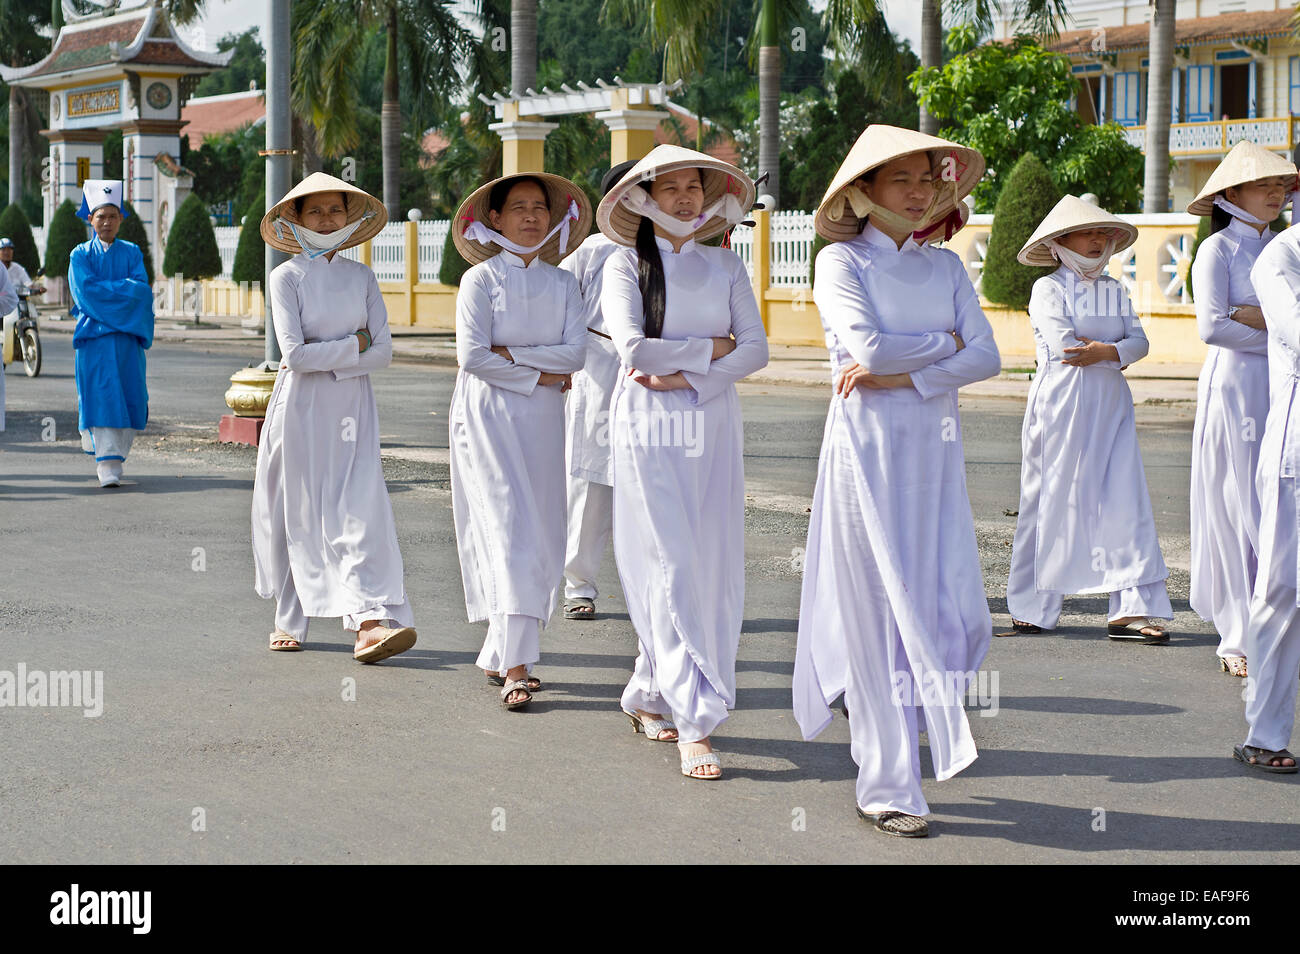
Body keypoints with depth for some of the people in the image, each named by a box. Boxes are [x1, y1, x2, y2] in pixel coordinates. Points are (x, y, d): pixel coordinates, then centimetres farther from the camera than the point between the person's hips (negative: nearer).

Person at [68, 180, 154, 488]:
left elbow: (142, 287, -2)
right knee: (100, 396, -10)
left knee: (128, 397, -1)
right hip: (94, 335, -2)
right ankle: (107, 466, -11)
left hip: (127, 335, 2)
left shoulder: (132, 252, 11)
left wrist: (107, 291, -12)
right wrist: (127, 287, -9)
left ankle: (115, 456, 14)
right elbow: (87, 290, -9)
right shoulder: (81, 255, 6)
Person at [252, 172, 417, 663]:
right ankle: (290, 618, 19)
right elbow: (295, 353, -13)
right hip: (300, 407, -2)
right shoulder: (286, 277, -2)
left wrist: (325, 360, -10)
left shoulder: (361, 277, 8)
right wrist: (354, 345, -8)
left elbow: (383, 352, 0)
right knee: (298, 511, 4)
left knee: (360, 507, -10)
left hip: (352, 406, 2)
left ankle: (370, 620, -20)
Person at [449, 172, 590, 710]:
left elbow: (575, 353, -2)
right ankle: (515, 667, -16)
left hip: (543, 421, 5)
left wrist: (511, 352, -11)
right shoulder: (481, 279, -2)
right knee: (511, 533, -13)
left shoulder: (562, 283, 10)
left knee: (541, 539, 3)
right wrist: (540, 376, -8)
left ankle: (499, 656, 14)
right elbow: (472, 356, -11)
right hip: (488, 417, -5)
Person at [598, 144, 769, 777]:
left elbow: (756, 350, 2)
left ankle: (649, 694, 20)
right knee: (672, 566, -9)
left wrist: (686, 375, -11)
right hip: (649, 425, -4)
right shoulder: (627, 264, 2)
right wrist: (712, 348, -4)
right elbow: (634, 349, -11)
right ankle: (693, 723, -10)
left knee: (714, 568, 3)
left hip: (712, 423, 4)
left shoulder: (726, 265, 12)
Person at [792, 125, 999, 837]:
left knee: (950, 609, 2)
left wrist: (904, 377, -12)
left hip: (934, 446, 5)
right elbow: (870, 347, -17)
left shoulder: (945, 266, 12)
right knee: (880, 609, -2)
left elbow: (986, 357, 0)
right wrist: (943, 342, -3)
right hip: (867, 446, -5)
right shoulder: (841, 262, -2)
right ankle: (886, 787, 5)